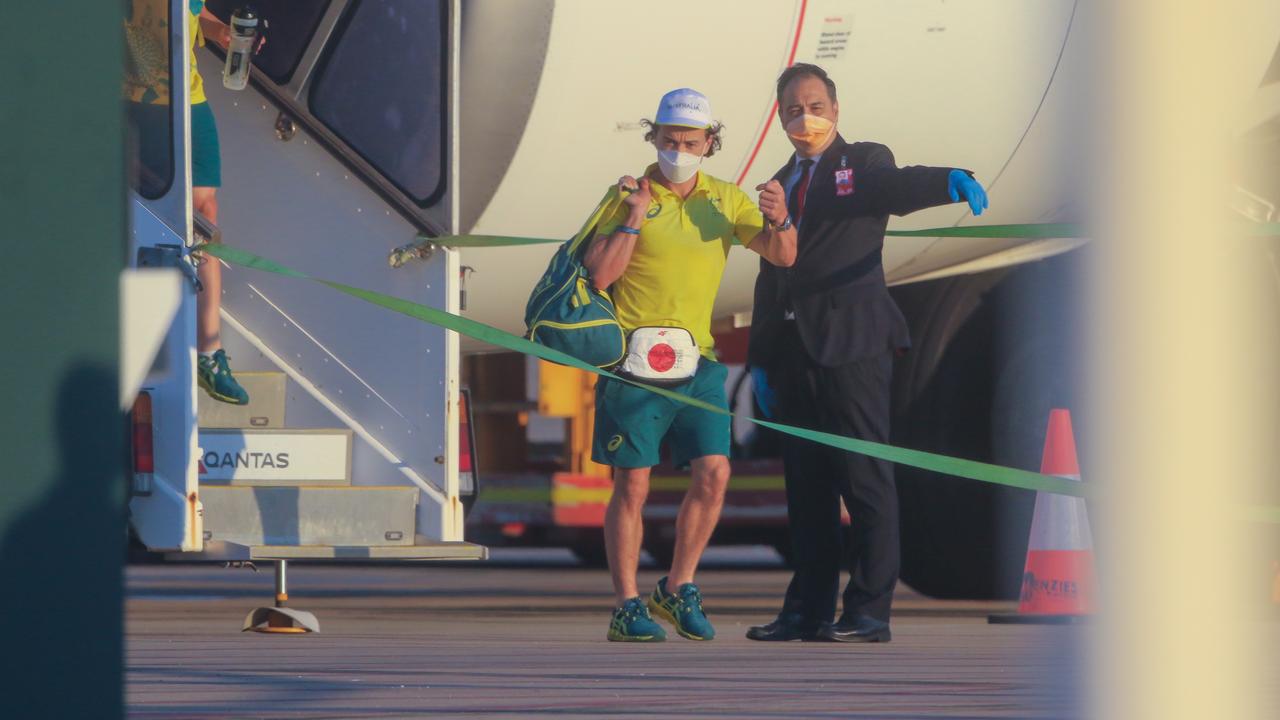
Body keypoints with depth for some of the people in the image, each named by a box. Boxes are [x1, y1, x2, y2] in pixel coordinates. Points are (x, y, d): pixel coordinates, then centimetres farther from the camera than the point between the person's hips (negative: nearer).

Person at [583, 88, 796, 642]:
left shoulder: (725, 199, 11)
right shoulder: (630, 196, 0)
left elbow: (782, 256, 3)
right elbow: (599, 274, -8)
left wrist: (779, 221, -17)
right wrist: (632, 219, -16)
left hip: (697, 359, 3)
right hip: (635, 360, -3)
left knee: (713, 473, -7)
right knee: (632, 484, -3)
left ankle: (677, 590, 10)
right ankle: (627, 607, 3)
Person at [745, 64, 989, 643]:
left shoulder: (864, 165, 3)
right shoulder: (781, 186, 20)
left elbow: (896, 188, -20)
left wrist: (949, 181, -42)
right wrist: (760, 358, 15)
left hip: (850, 345, -6)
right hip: (793, 351, 6)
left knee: (865, 479, -7)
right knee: (805, 484, 8)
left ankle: (869, 611, -6)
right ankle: (809, 610, 12)